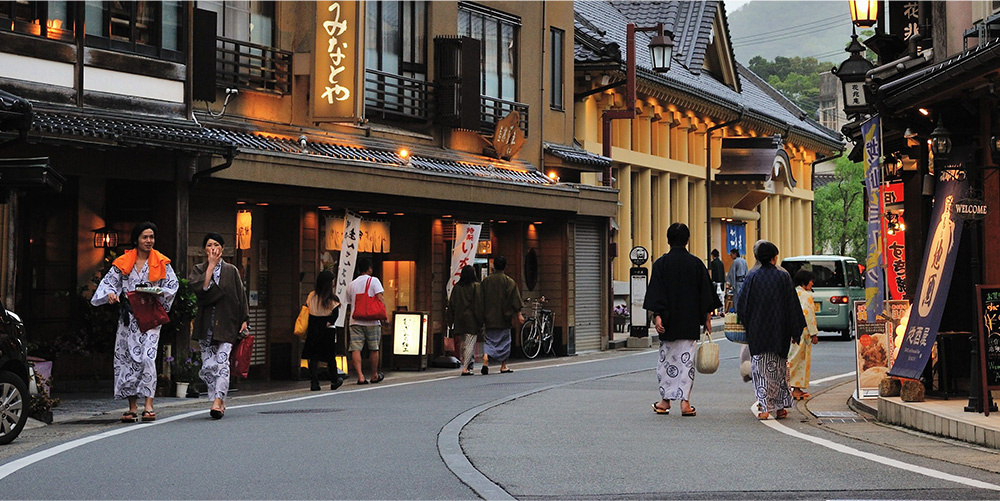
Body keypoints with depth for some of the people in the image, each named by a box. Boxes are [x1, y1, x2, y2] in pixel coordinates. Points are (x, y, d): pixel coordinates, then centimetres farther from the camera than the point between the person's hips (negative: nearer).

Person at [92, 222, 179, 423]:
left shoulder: (161, 263, 6)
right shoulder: (123, 262, 8)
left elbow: (172, 285, 7)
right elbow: (109, 281, 8)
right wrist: (111, 293, -13)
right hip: (128, 317, 2)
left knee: (147, 357, -17)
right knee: (127, 359, 1)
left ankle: (148, 406, -16)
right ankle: (132, 407, 7)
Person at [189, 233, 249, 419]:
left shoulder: (231, 271, 10)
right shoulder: (198, 270, 9)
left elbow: (241, 296, 9)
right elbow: (200, 288, -12)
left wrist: (244, 320, 0)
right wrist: (211, 265, -8)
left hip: (226, 324, -1)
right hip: (206, 324, 1)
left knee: (222, 361, -15)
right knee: (208, 366, -2)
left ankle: (217, 401, -22)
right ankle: (220, 402, 9)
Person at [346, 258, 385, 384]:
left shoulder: (351, 285, 14)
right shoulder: (373, 280, 0)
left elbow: (349, 303, 16)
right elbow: (379, 299, -10)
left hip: (355, 321, 3)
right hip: (372, 321, -3)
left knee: (356, 349, -4)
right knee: (373, 349, 10)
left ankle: (360, 376, -16)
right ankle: (374, 375, 21)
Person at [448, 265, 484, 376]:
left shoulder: (457, 287, 5)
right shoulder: (476, 286, -7)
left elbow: (451, 304, 7)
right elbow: (479, 304, -10)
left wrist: (451, 321, 11)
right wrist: (481, 321, -6)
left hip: (460, 319, 5)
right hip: (472, 319, -5)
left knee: (464, 343, 16)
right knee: (470, 343, -4)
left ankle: (465, 364, 22)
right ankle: (466, 368, -12)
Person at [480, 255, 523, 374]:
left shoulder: (486, 281, 2)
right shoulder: (509, 281, -7)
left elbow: (481, 299, 7)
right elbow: (515, 299, -8)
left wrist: (483, 315, 16)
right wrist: (519, 314, -3)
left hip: (489, 317, 2)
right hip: (503, 318, -2)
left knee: (490, 340, 7)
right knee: (504, 341, 9)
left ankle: (485, 361, -16)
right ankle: (503, 366, 12)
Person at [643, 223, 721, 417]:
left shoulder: (661, 264, -5)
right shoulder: (696, 263, -1)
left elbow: (655, 293, -10)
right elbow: (706, 294, 2)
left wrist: (657, 315, -9)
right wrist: (707, 319, 8)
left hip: (668, 322, 0)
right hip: (690, 321, 0)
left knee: (666, 359, 11)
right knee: (687, 359, 3)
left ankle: (665, 401, 15)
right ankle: (685, 402, -2)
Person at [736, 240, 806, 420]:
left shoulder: (752, 278, -3)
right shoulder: (783, 277, -4)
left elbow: (741, 304, -1)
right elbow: (792, 305, -3)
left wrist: (747, 327, 13)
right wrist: (795, 331, 4)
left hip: (757, 330, 0)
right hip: (779, 331, 0)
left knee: (761, 368, 3)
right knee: (779, 368, 12)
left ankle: (765, 408, -6)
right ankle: (780, 407, 15)